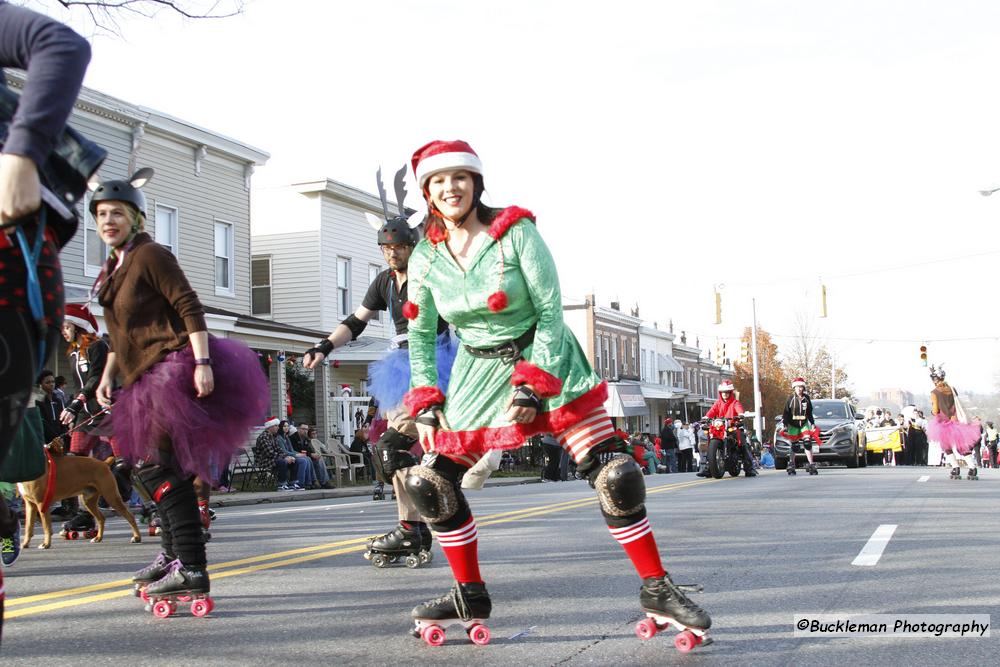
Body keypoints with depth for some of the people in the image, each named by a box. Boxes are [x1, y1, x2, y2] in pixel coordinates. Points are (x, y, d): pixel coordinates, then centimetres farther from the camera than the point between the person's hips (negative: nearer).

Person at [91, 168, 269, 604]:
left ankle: (191, 569, -19)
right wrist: (108, 375, 19)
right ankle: (172, 553, 29)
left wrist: (202, 362, -24)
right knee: (149, 468, 15)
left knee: (157, 466, -17)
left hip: (174, 368, -10)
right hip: (147, 381, 10)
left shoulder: (150, 255, -6)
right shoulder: (113, 269, 21)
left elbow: (189, 308, -14)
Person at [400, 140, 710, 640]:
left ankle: (656, 589, 4)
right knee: (428, 482, -5)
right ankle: (470, 598, 13)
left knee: (616, 476, -12)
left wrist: (533, 386, -19)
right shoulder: (426, 257, -2)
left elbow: (550, 312, -14)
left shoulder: (516, 232, -14)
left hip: (547, 360, -3)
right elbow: (420, 336, 7)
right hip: (478, 372, 4)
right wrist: (425, 403, -2)